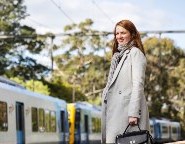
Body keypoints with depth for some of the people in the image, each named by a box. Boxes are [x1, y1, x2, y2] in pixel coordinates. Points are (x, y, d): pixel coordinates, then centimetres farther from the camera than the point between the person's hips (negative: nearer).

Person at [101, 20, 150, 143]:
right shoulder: (118, 55, 21)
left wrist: (134, 113, -17)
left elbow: (138, 84, -11)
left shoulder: (135, 53, -3)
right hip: (114, 109, 7)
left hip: (128, 108, -7)